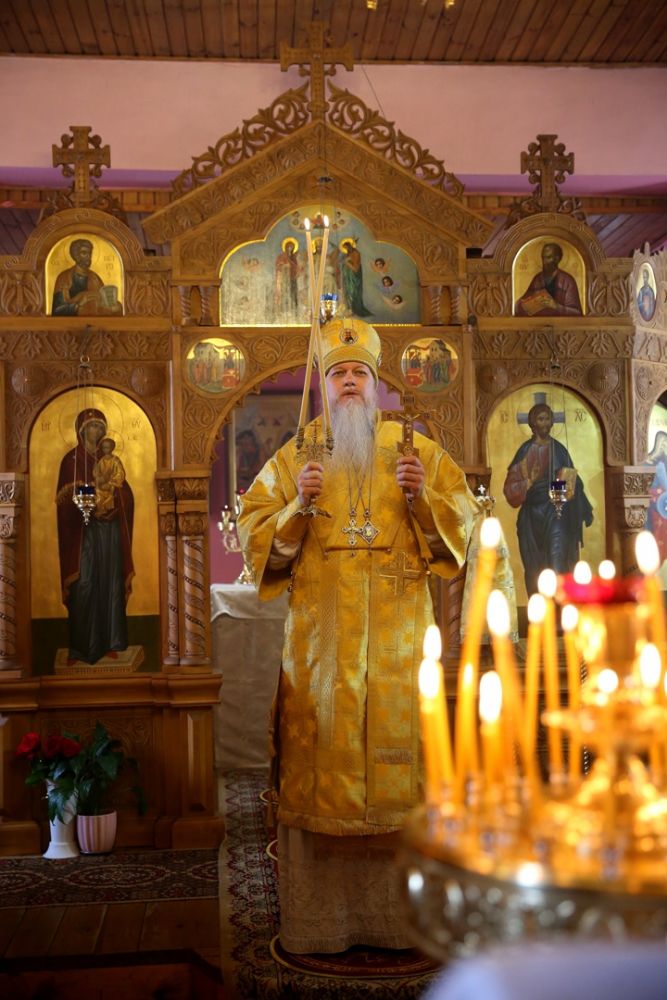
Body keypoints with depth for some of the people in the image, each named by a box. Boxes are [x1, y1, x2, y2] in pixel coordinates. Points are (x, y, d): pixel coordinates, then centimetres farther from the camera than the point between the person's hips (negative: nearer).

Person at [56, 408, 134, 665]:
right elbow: (65, 500, -5)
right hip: (83, 531, -4)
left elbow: (126, 493, 9)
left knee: (110, 584, 3)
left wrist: (111, 504, -10)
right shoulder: (71, 460, 0)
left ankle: (109, 643, 9)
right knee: (83, 586, -6)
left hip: (109, 531, 4)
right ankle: (80, 648, -1)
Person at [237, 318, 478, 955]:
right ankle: (320, 918, 8)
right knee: (321, 756, -2)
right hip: (319, 633, 0)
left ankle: (399, 910, 11)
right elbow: (255, 537, 5)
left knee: (396, 747, -1)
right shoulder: (294, 457, 10)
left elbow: (461, 524, 7)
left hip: (396, 634, 0)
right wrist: (299, 506, -11)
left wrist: (423, 498, -11)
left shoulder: (416, 450, 11)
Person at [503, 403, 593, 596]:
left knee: (558, 567, -12)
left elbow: (572, 482, 9)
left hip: (557, 515, 0)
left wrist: (583, 513, 6)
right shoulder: (525, 451, 2)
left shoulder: (559, 450, 6)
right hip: (532, 517, 1)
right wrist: (529, 481, -18)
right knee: (535, 568, 6)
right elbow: (511, 488, 0)